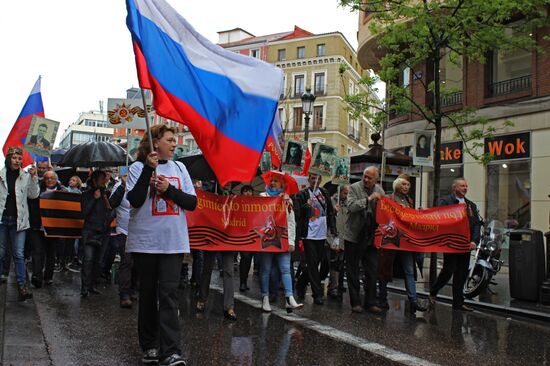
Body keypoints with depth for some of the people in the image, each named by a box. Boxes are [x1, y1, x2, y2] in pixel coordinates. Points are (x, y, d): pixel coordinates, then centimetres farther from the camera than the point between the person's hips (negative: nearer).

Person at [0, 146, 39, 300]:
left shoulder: (26, 176, 2)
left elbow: (34, 195, -1)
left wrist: (34, 177, -10)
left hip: (18, 220, 0)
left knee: (19, 254, -2)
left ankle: (23, 286, -3)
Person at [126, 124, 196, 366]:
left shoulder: (179, 167, 10)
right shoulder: (138, 167, 0)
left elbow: (192, 202, 5)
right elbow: (134, 200, -14)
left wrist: (169, 189, -10)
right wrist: (149, 169, -17)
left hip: (174, 242, 2)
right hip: (144, 242, -1)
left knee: (168, 294, -6)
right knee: (148, 294, 9)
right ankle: (150, 346, 23)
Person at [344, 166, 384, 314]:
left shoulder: (379, 190, 7)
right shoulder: (354, 188, -5)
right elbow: (351, 206, -20)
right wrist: (369, 199, -23)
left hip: (370, 237, 3)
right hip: (354, 236, -3)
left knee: (372, 271, 4)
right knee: (353, 271, 6)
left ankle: (371, 302, 15)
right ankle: (355, 302, 17)